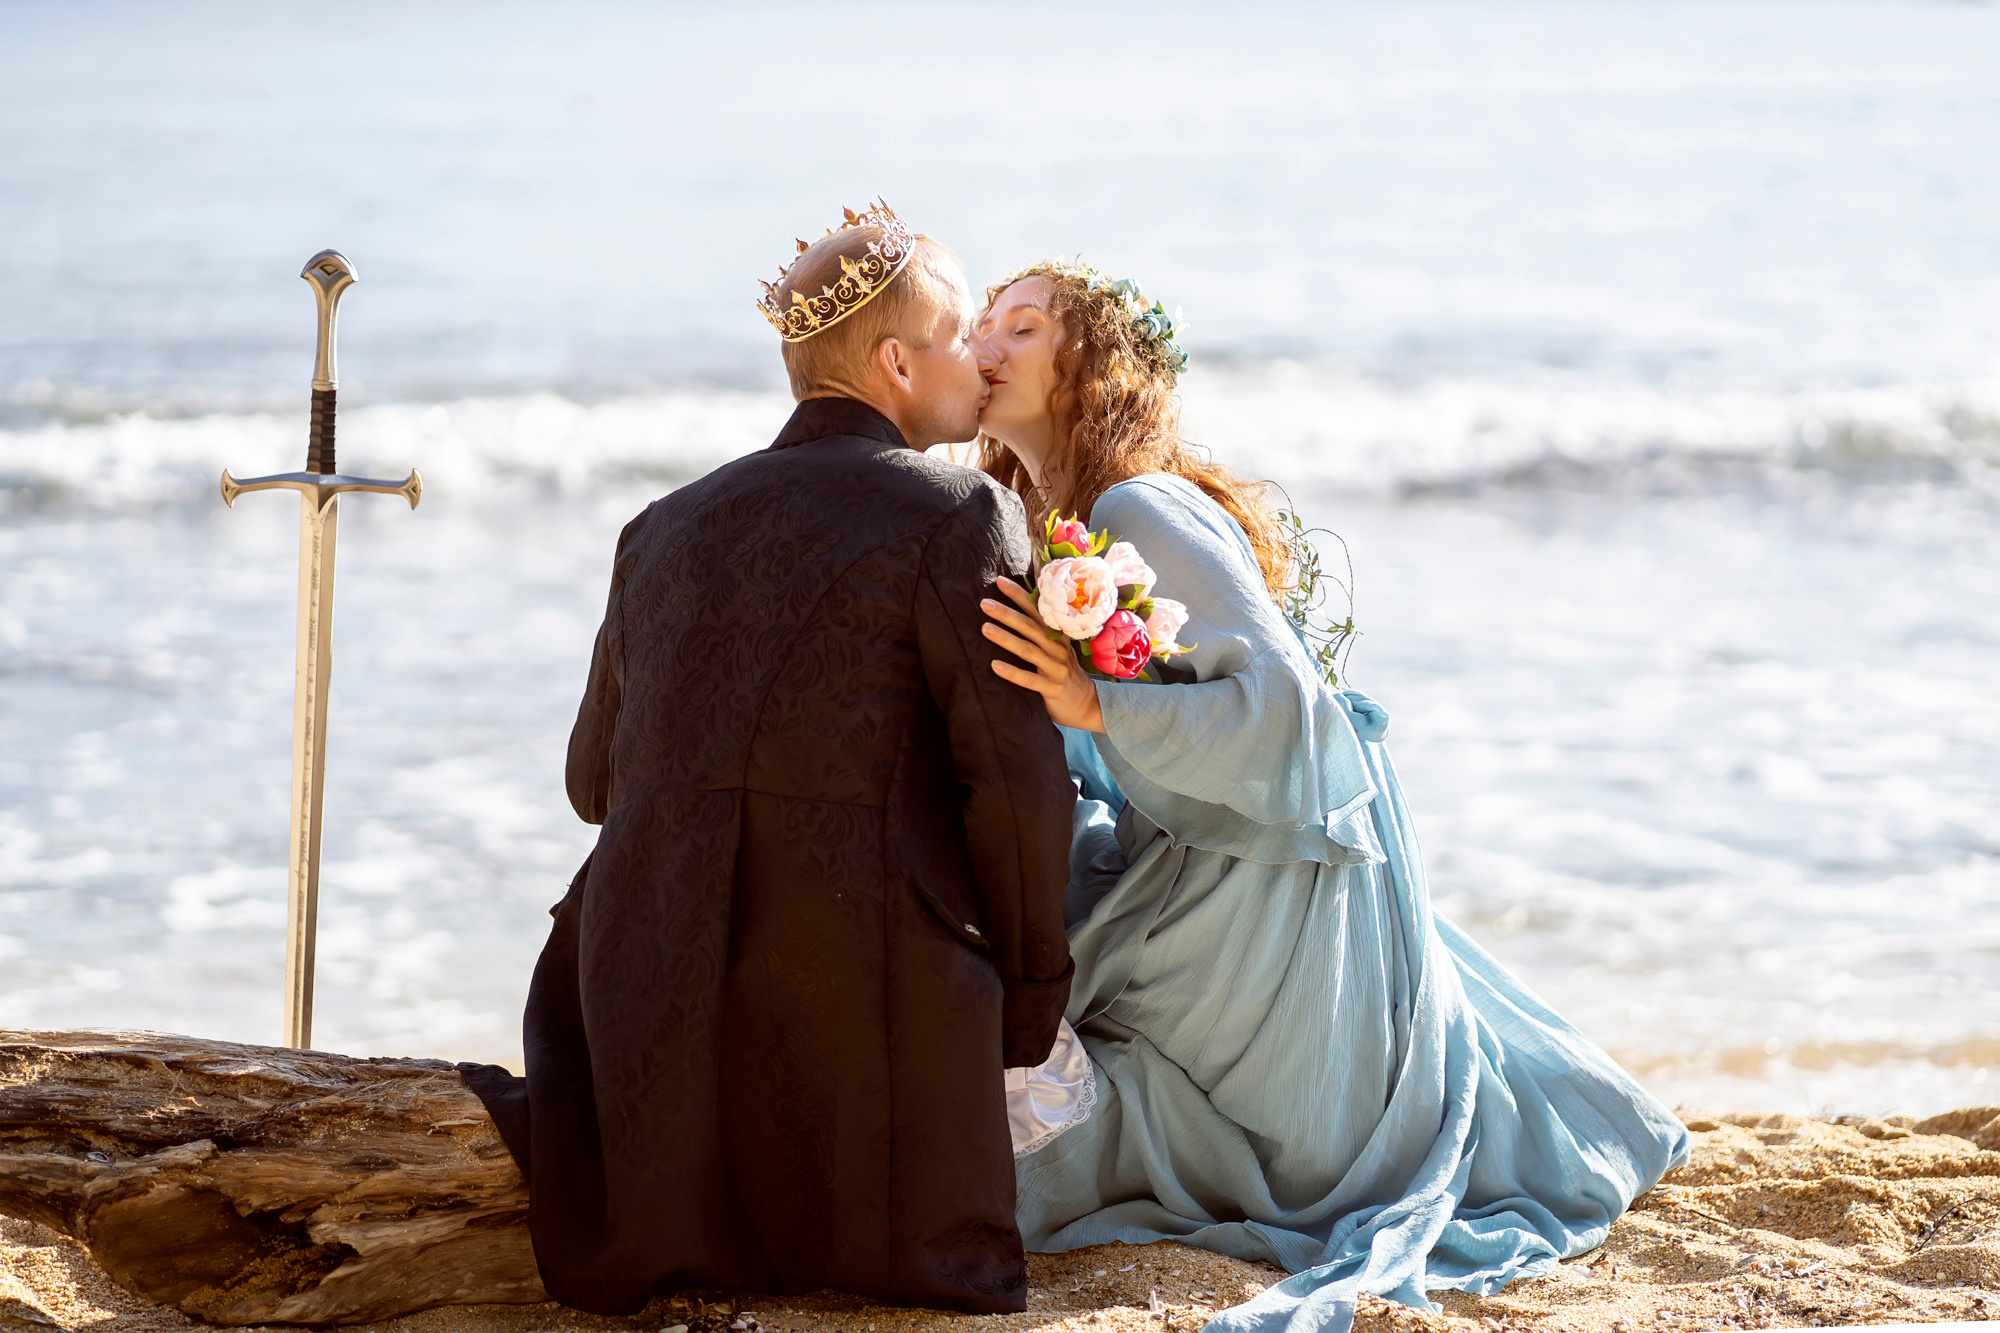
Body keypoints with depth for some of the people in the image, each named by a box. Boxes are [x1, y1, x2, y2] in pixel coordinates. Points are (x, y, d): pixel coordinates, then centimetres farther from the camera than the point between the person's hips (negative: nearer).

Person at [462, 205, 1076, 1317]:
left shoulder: (670, 526, 15)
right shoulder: (961, 516, -5)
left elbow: (598, 780, 21)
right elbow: (1016, 779, -10)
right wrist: (1031, 992, 2)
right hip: (866, 999, -6)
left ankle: (540, 1133, 3)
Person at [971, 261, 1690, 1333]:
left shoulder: (1144, 511, -24)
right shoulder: (1051, 522, 6)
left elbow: (1277, 698, -32)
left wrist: (1095, 706, -39)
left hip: (1275, 872, -9)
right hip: (1193, 858, 9)